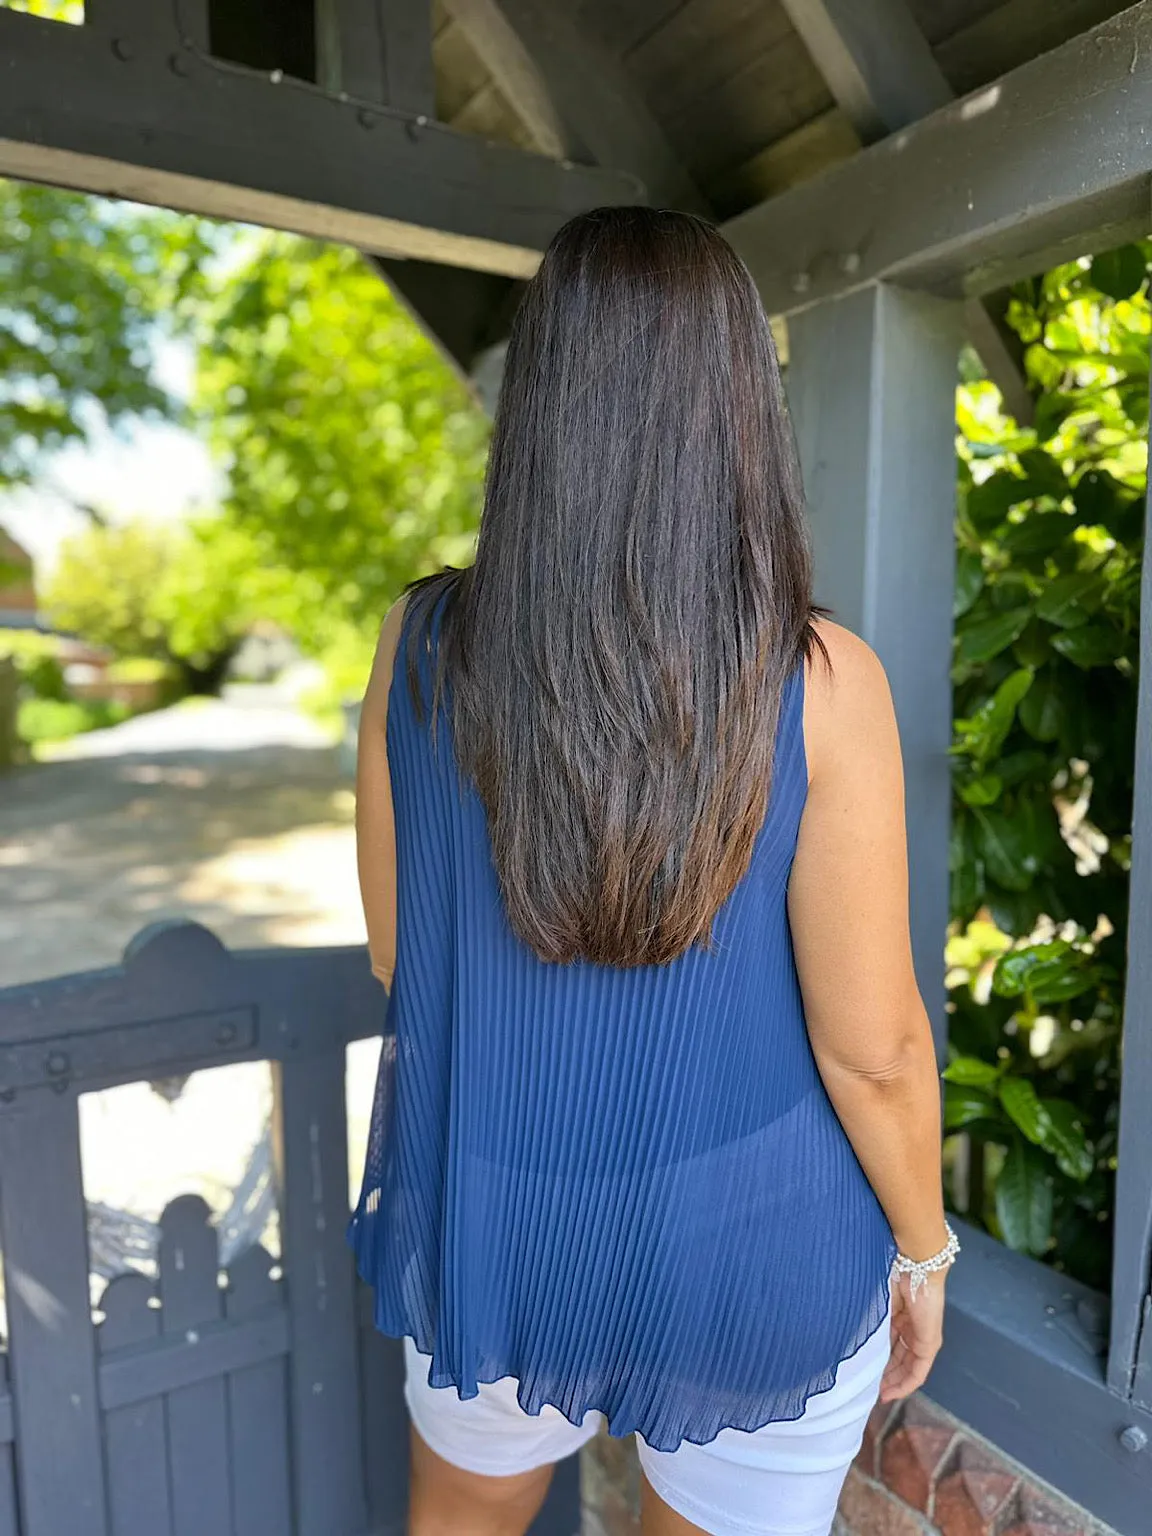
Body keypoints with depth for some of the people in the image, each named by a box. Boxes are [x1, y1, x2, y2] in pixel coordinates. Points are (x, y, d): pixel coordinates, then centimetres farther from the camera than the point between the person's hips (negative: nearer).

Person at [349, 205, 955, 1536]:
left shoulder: (420, 643, -15)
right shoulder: (820, 683, -22)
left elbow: (393, 955, -4)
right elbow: (871, 1049, -15)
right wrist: (923, 1250, 3)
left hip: (488, 1225, 3)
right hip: (749, 1253, -1)